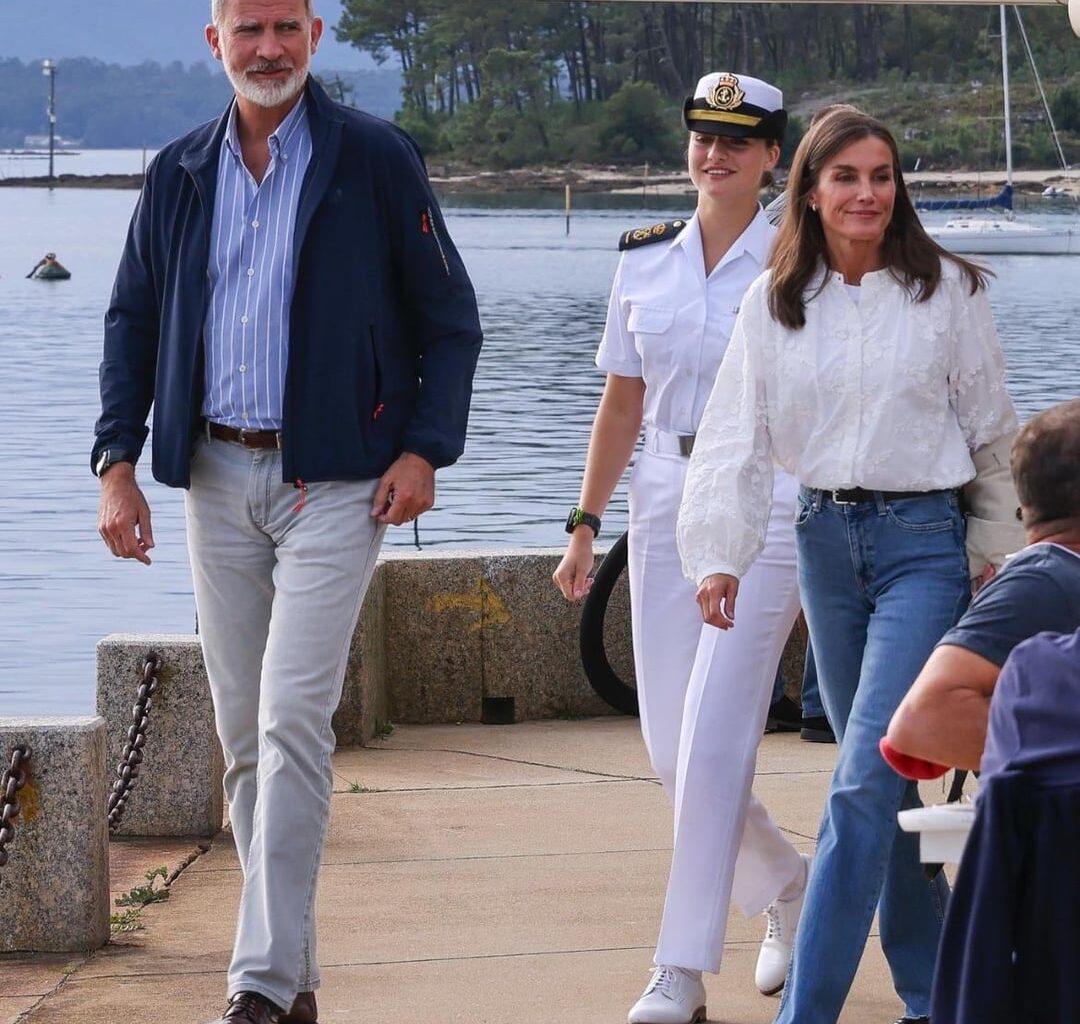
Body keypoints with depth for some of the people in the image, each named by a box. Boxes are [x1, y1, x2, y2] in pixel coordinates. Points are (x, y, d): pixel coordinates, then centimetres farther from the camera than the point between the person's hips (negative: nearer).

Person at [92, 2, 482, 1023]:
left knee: (291, 719, -14)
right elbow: (132, 322, 14)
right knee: (242, 733, 7)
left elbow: (450, 319, 2)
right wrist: (117, 460, 3)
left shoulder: (375, 158, -3)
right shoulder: (179, 172, 9)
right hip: (217, 478, 5)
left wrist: (424, 448, -9)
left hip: (335, 479, -5)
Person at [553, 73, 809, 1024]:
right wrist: (586, 525, 10)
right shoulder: (645, 261, 9)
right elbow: (621, 404, 14)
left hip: (766, 507, -5)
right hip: (663, 505, 5)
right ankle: (789, 885, 32)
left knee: (714, 739, -11)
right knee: (670, 745, 6)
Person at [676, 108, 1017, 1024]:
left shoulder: (948, 291, -4)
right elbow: (739, 434, 2)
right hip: (825, 537, 4)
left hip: (925, 542, -4)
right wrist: (720, 556, -6)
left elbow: (991, 430, 4)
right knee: (882, 777, 12)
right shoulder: (775, 302, 3)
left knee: (864, 781, -13)